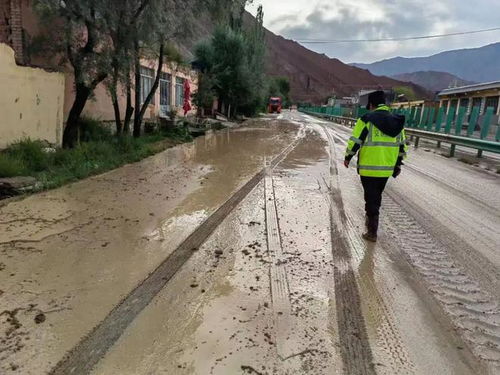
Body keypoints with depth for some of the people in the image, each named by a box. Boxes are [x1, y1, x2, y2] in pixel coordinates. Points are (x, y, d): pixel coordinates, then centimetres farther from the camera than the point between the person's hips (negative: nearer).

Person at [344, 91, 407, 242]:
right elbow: (402, 145, 13)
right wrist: (398, 164, 22)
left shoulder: (367, 119, -10)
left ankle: (372, 233, 5)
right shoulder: (397, 122, 8)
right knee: (377, 196, 22)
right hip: (387, 169, 5)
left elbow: (355, 141, -11)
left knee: (371, 198, 2)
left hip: (368, 168, -5)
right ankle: (370, 219, 39)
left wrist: (348, 157, 3)